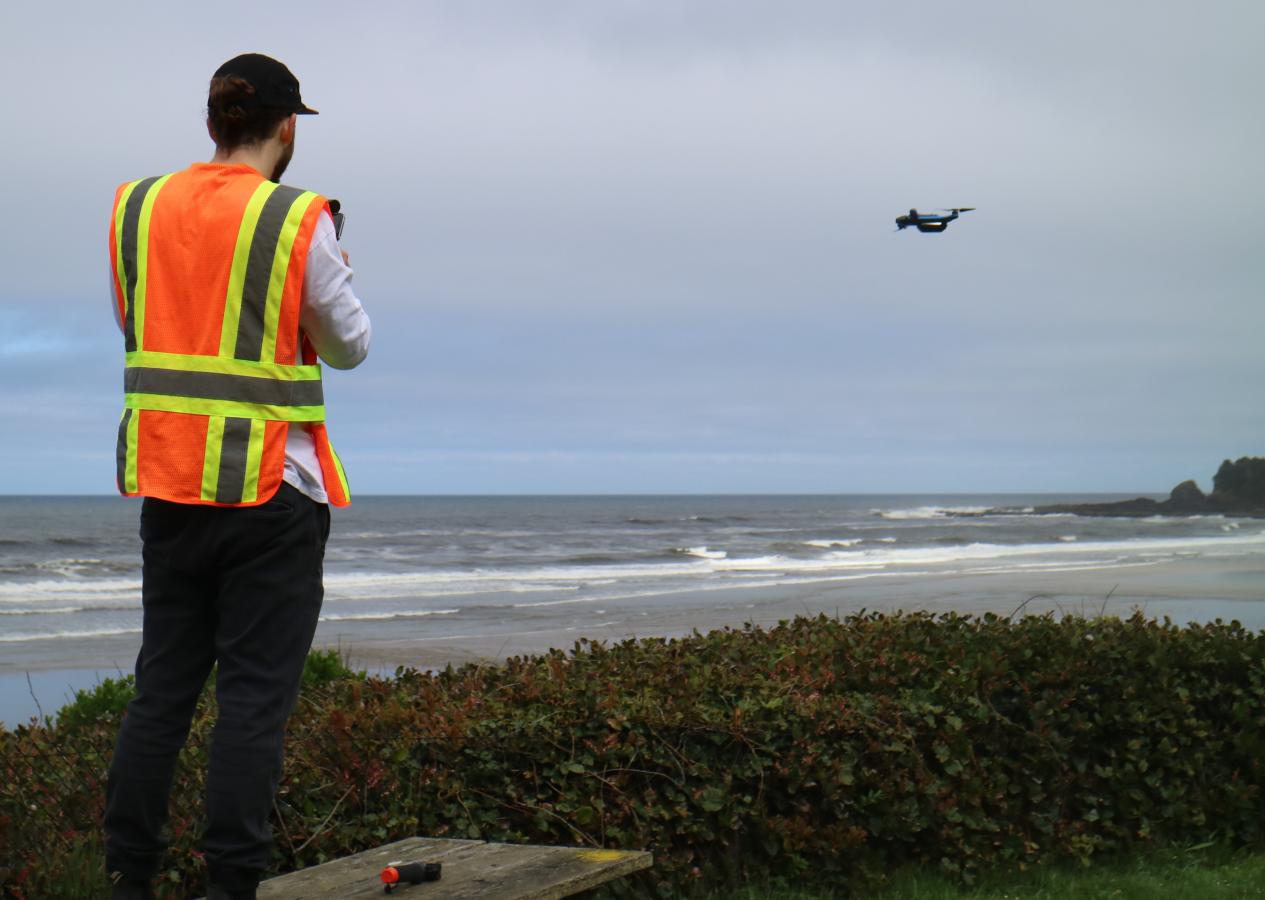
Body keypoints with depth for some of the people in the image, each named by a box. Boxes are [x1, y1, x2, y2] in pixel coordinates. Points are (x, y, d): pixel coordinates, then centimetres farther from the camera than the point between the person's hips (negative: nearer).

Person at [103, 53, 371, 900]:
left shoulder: (136, 210, 6)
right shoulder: (299, 222, -9)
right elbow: (350, 344, 1)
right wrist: (337, 280, 18)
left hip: (165, 480, 5)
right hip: (268, 487, -5)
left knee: (162, 685, 13)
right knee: (256, 691, 0)